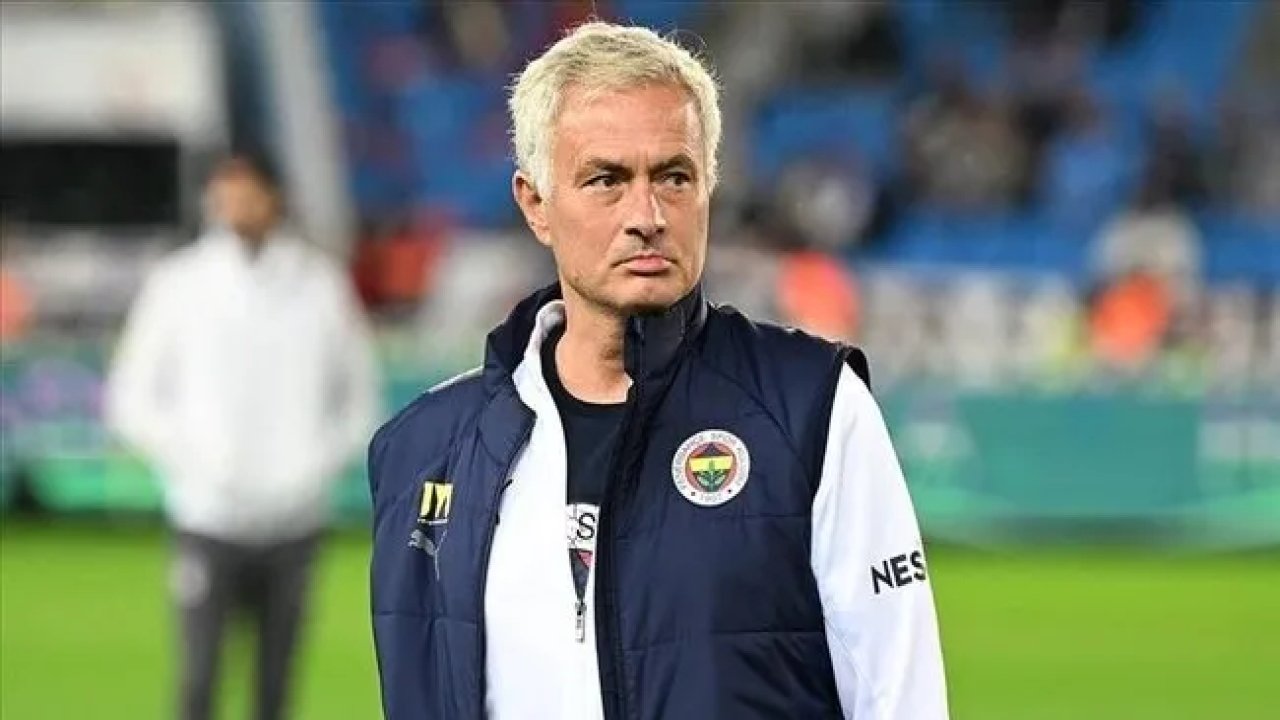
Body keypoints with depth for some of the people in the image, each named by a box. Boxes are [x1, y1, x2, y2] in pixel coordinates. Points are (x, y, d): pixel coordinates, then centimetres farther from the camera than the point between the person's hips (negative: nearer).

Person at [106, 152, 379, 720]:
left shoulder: (320, 284, 2)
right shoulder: (178, 285, -1)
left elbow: (357, 400, 9)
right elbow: (132, 397, 4)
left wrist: (316, 466, -6)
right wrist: (193, 462, -9)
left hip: (293, 521, 1)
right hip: (208, 521, -1)